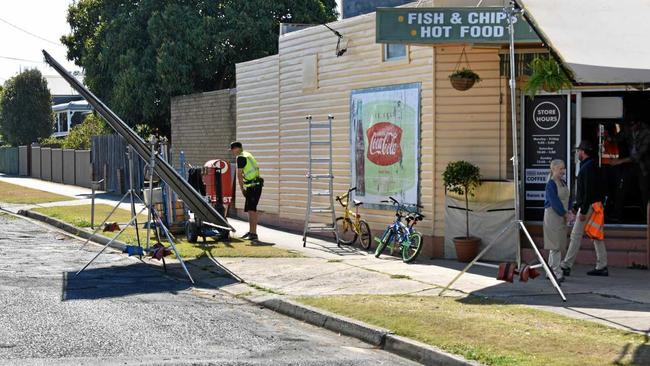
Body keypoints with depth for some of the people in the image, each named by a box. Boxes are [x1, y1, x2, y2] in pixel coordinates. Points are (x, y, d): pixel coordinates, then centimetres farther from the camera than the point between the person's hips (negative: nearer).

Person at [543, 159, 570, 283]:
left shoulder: (563, 183, 13)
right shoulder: (551, 184, -13)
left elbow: (566, 199, 18)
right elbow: (554, 201, -18)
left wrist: (568, 212, 3)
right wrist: (565, 213, -15)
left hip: (562, 216, 9)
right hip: (552, 215, -9)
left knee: (559, 244, 11)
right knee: (555, 245, -7)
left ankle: (551, 271, 18)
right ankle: (556, 273, -4)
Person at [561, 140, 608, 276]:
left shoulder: (588, 167, -15)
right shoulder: (592, 165, 17)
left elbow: (589, 190, -22)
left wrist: (583, 210, -22)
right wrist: (576, 206, 25)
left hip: (588, 206, -10)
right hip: (595, 206, 10)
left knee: (576, 235, -7)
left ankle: (566, 266, -5)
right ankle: (602, 267, 10)